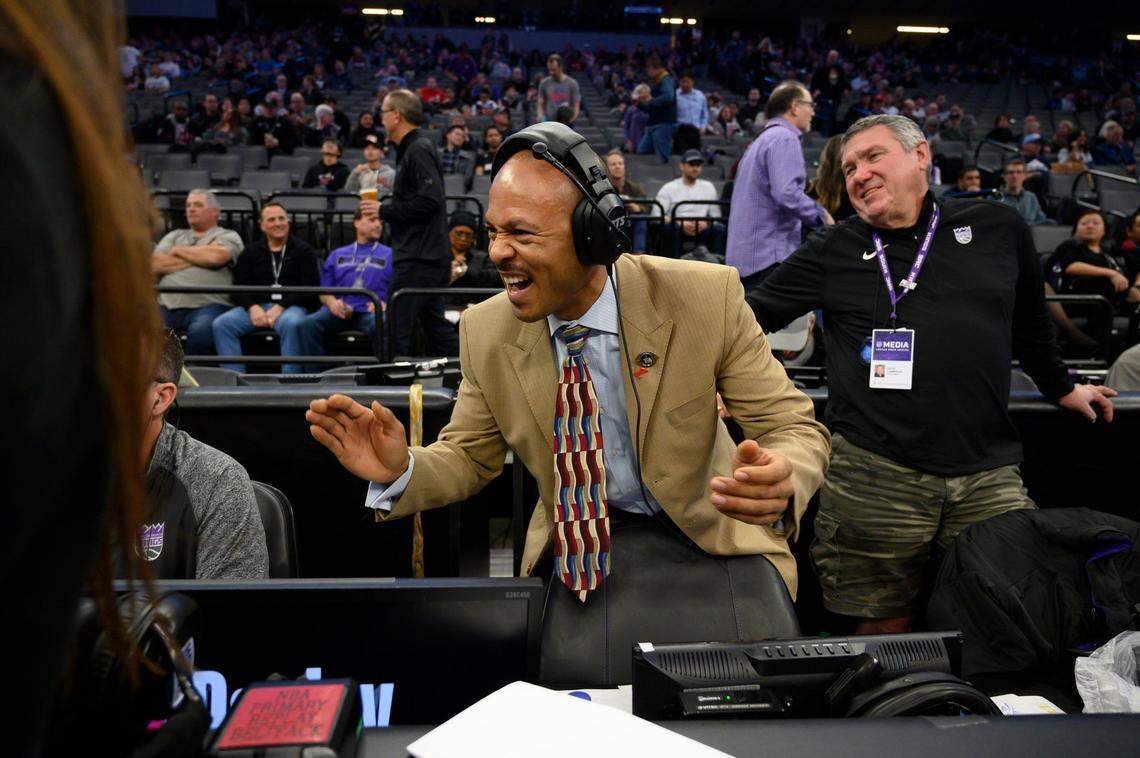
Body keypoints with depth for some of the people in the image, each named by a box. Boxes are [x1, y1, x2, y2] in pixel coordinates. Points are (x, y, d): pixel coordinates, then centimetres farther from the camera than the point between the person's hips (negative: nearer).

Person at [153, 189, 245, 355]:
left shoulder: (228, 236, 17)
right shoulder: (174, 235, 29)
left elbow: (215, 256, -7)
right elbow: (155, 265, 11)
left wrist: (178, 250, 8)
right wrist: (199, 257, 7)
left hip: (207, 304, -3)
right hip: (167, 305, 4)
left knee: (200, 330, -37)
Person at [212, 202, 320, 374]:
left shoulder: (302, 250, 12)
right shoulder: (251, 252, 22)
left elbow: (310, 288, 0)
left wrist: (280, 307, -12)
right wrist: (252, 307, -9)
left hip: (291, 307, -3)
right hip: (256, 306, 3)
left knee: (291, 324, -39)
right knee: (221, 324, -23)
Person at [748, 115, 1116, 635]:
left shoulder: (998, 230, 12)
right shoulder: (832, 252, 8)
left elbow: (1029, 322, 26)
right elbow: (753, 314, 6)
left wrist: (1061, 388, 35)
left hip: (988, 475, 2)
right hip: (874, 478, -1)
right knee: (883, 632, 6)